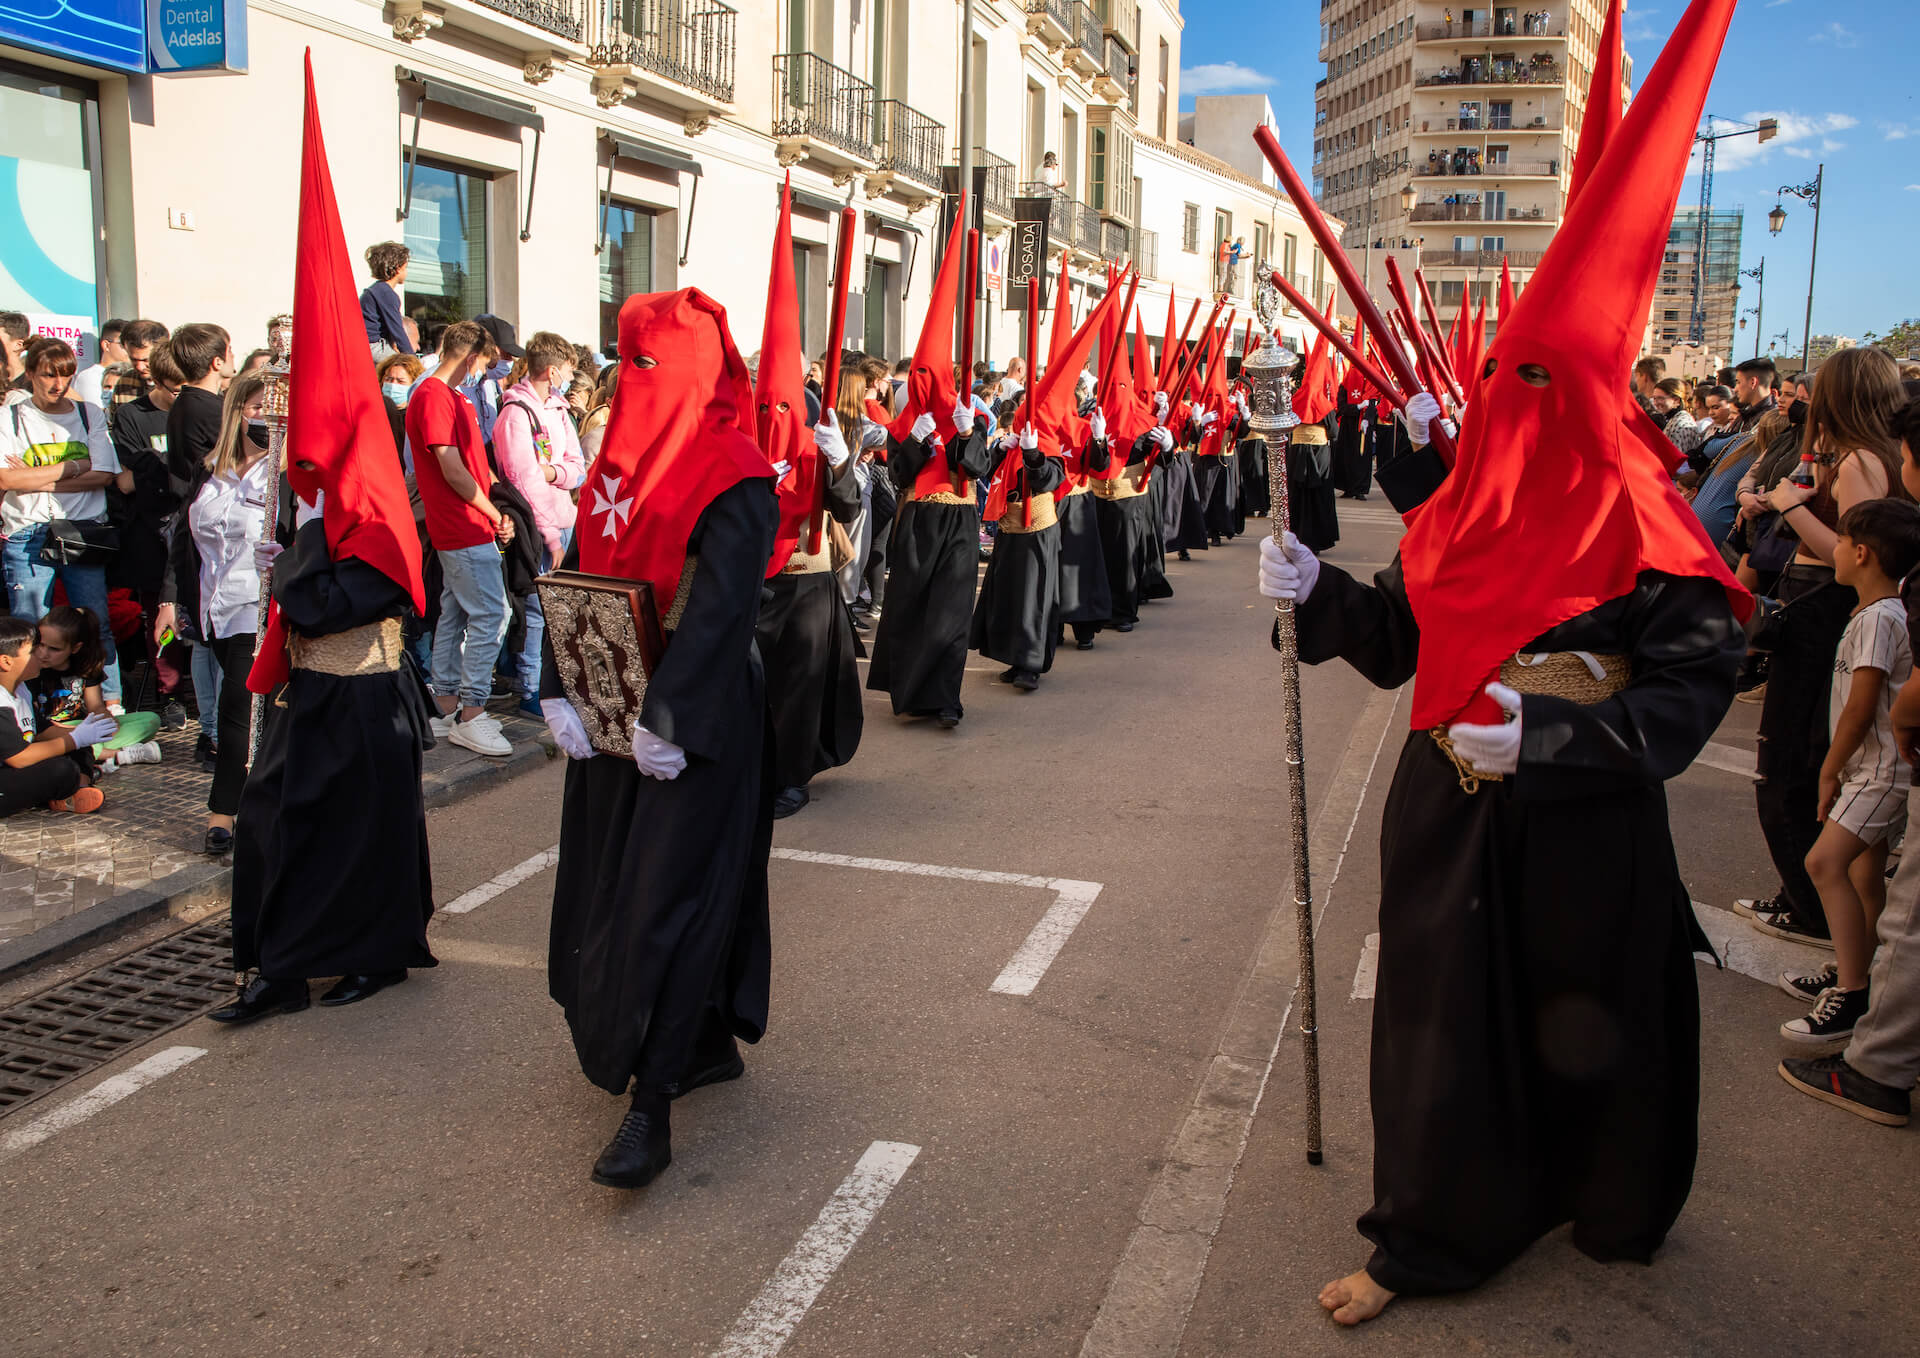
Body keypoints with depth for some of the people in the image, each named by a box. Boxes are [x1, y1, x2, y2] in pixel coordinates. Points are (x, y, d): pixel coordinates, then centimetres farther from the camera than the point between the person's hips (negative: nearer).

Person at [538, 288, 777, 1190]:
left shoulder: (735, 478, -14)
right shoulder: (620, 459, 10)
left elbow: (719, 607, -22)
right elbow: (581, 575, 7)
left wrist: (667, 715, -27)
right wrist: (559, 691, -3)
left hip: (695, 718, -8)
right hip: (615, 709, 8)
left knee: (668, 899, -6)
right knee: (610, 887, 15)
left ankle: (650, 1110, 1)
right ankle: (710, 1044, 33)